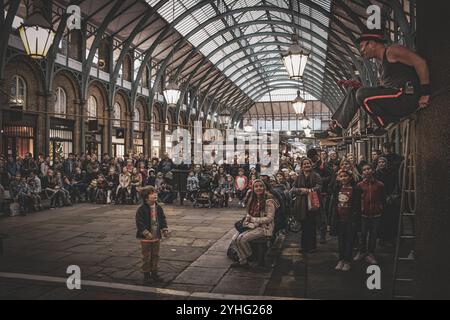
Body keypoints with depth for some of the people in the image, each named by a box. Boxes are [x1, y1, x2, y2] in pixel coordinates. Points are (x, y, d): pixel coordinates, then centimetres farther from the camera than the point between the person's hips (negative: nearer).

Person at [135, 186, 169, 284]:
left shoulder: (158, 208, 4)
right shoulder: (141, 209, -14)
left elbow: (163, 219, 11)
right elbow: (139, 223, -17)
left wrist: (165, 229, 0)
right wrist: (146, 233, -23)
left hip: (157, 236, 6)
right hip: (145, 238, -5)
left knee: (155, 255, 14)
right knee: (146, 257, 4)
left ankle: (154, 272, 28)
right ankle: (146, 274, 18)